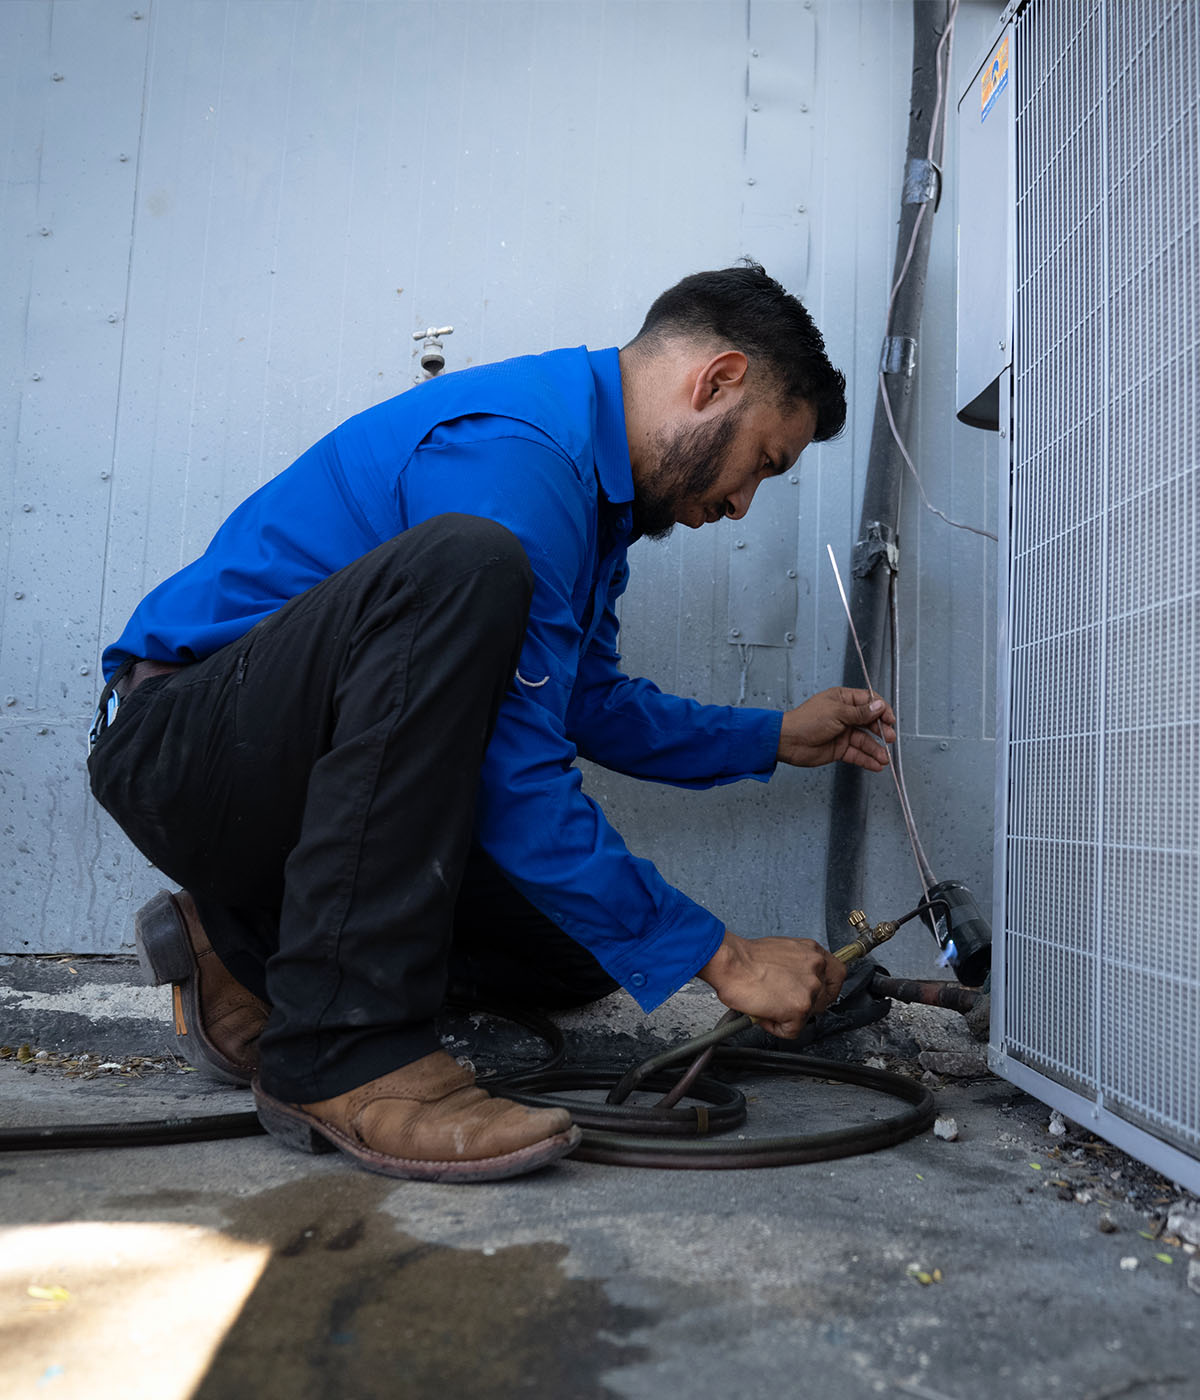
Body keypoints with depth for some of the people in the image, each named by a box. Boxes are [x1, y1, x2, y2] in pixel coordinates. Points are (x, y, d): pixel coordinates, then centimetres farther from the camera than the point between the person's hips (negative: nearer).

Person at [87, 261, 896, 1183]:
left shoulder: (594, 484, 10)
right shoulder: (515, 449, -22)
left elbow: (591, 706, 21)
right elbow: (512, 786, -26)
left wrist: (777, 738, 17)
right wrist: (722, 958, -20)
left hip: (313, 775, 9)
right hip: (180, 742, -9)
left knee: (582, 949, -1)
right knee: (460, 567, -34)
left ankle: (254, 955, 14)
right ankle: (343, 1051, -28)